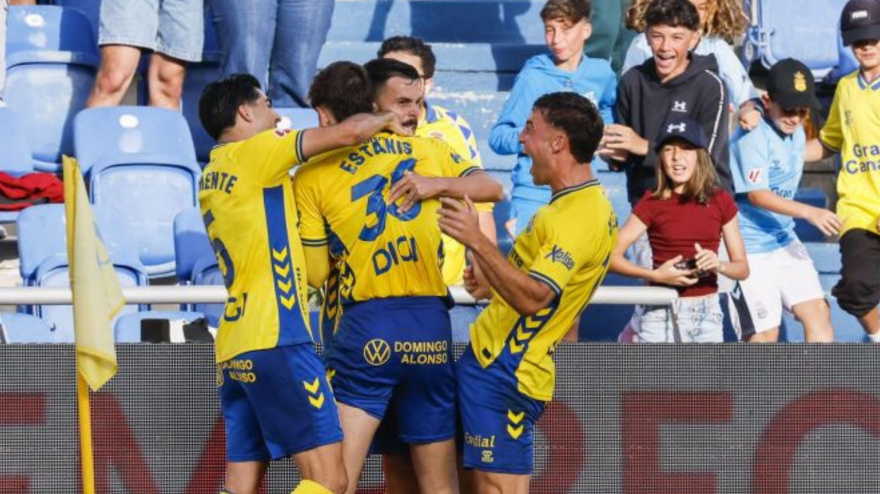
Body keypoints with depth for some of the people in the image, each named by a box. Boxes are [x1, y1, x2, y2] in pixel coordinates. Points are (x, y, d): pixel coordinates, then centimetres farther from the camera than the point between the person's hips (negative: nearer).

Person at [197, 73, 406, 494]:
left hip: (232, 349, 9)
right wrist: (384, 121, 14)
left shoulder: (212, 177, 20)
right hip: (276, 340, -9)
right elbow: (347, 133, -6)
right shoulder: (252, 154, -4)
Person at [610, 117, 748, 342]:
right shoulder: (653, 204, -2)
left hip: (707, 313, 2)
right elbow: (612, 256, -9)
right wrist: (656, 274, -20)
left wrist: (719, 265, -16)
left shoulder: (720, 202, 4)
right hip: (663, 313, -2)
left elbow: (742, 268, 6)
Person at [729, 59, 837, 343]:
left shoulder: (796, 133, 7)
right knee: (764, 333, -6)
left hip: (784, 241, 8)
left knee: (817, 312, 0)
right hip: (750, 249, -8)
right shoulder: (752, 138, -19)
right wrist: (810, 212, -35)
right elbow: (756, 194, -27)